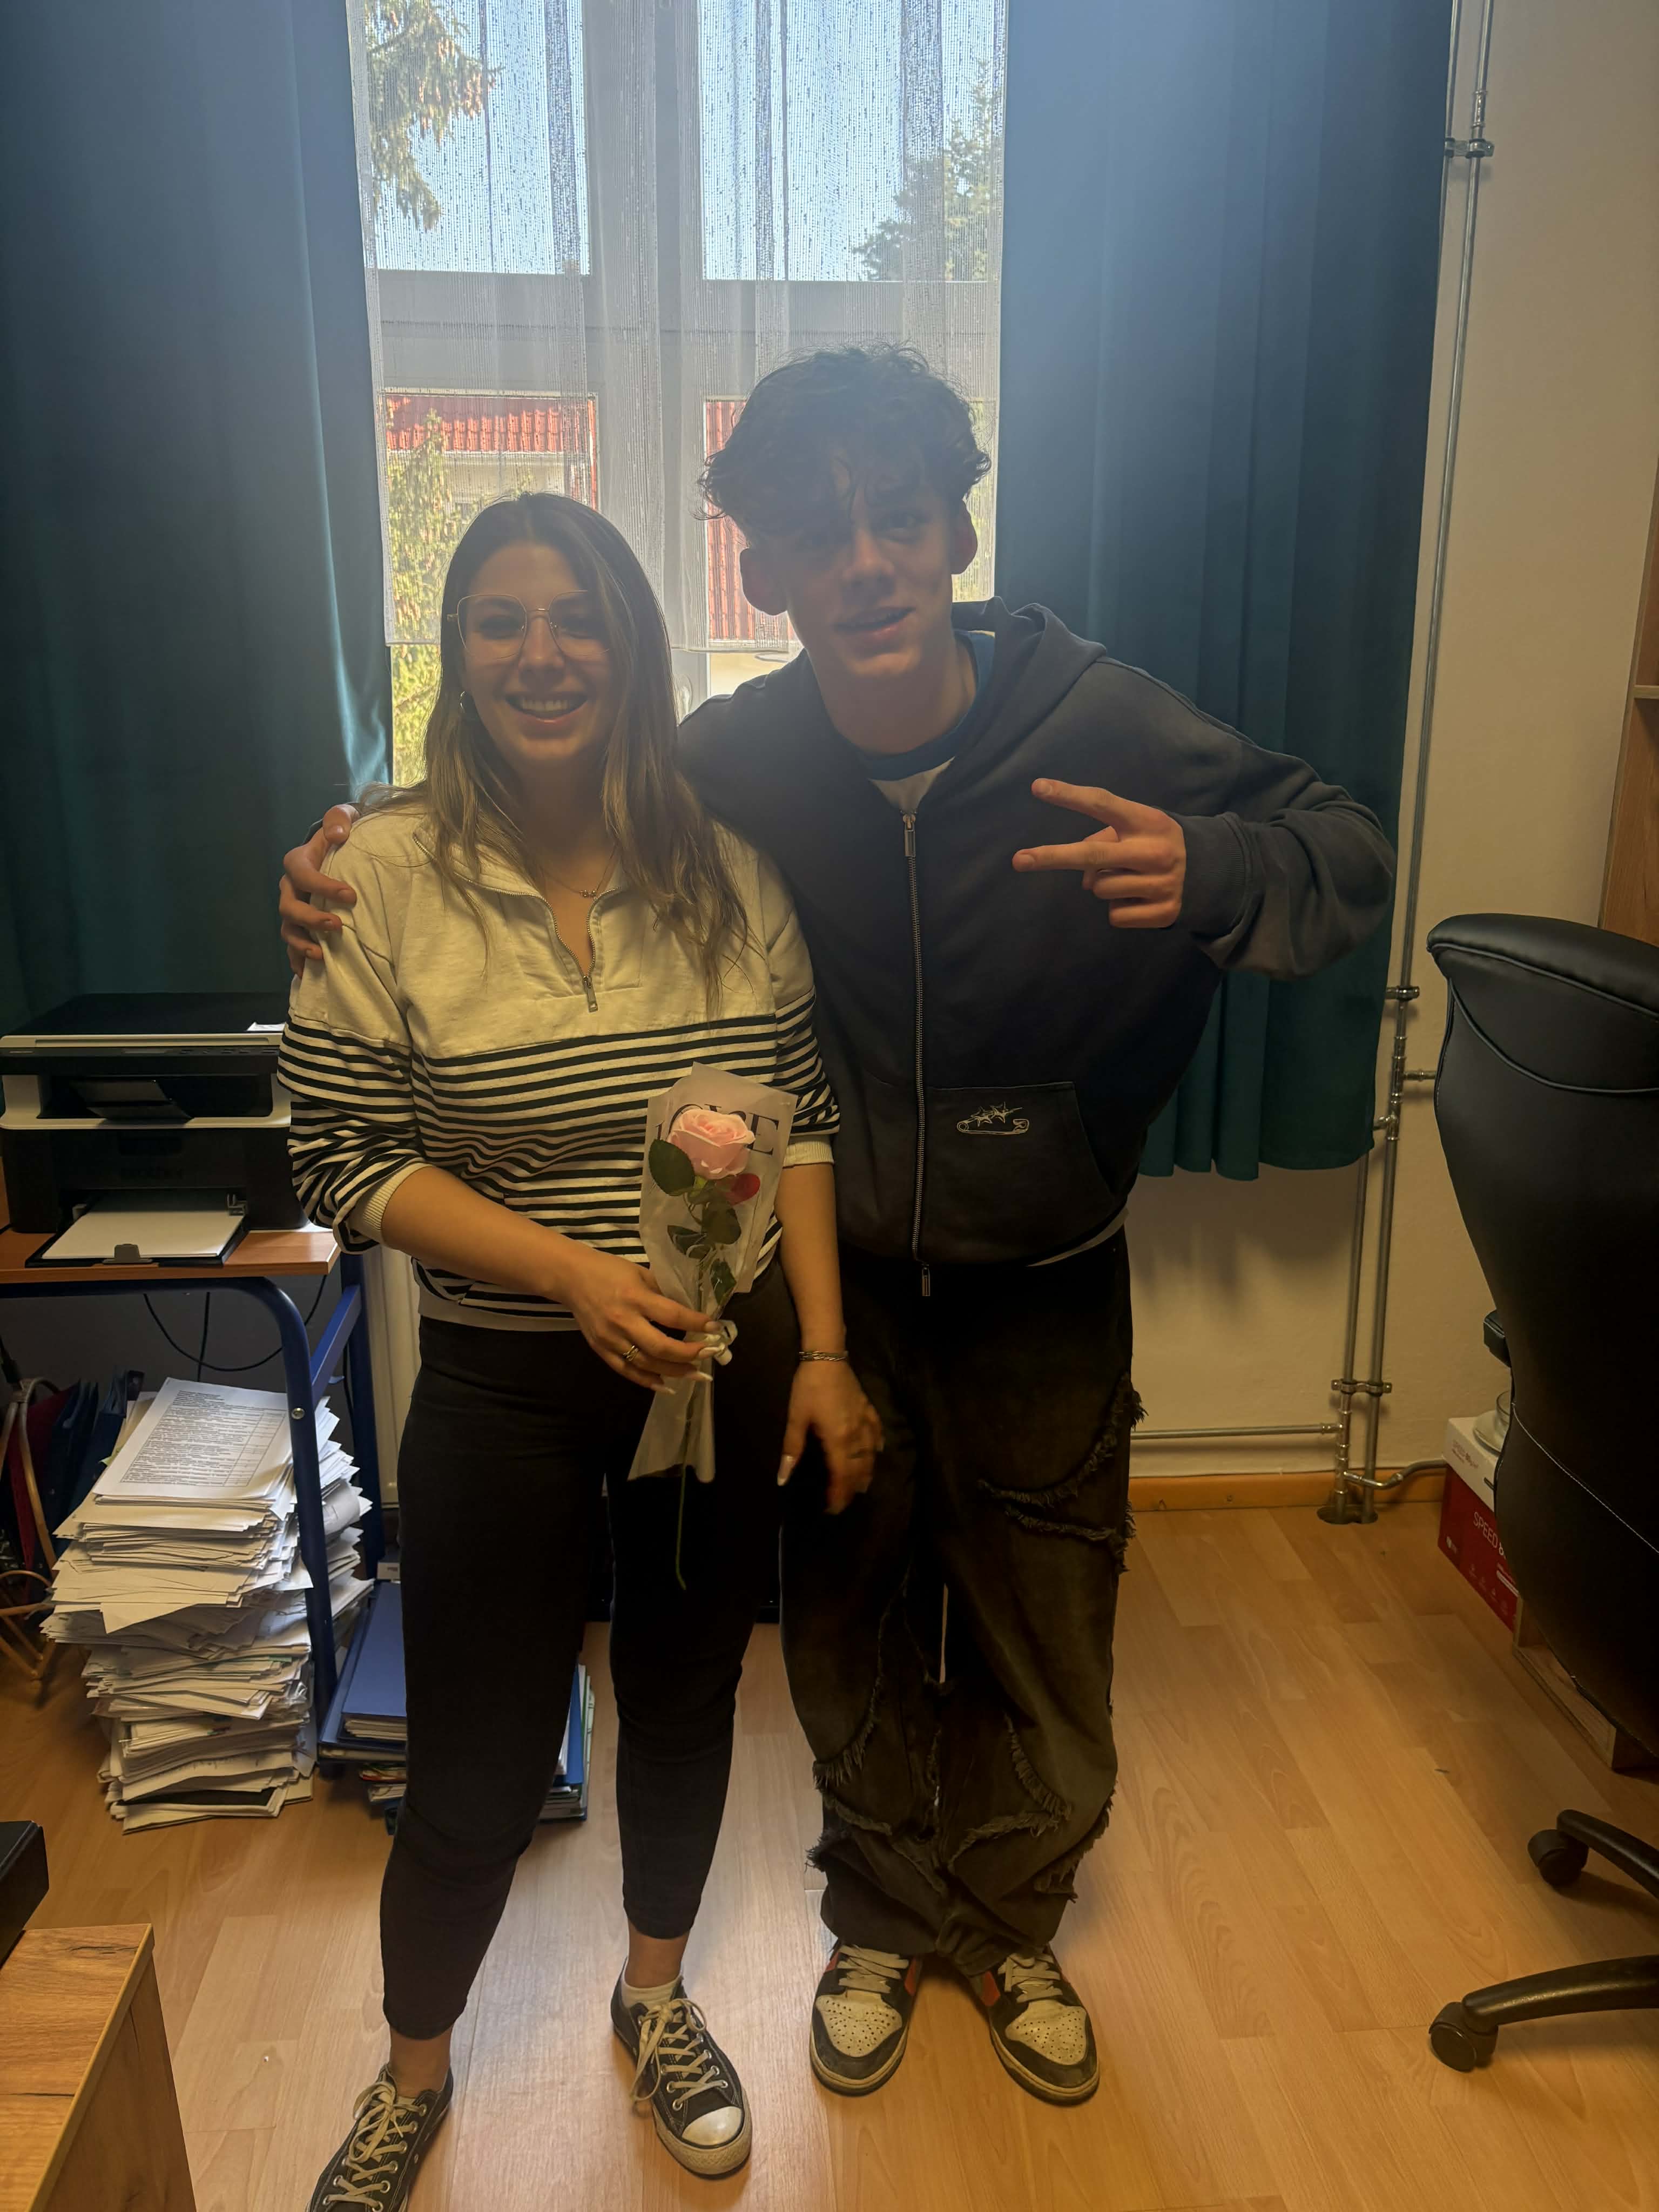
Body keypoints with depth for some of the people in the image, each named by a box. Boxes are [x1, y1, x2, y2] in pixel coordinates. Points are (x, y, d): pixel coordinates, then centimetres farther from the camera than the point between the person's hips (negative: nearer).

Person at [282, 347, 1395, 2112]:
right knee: (853, 1636, 19)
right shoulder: (732, 762, -13)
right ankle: (882, 1919, 48)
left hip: (1042, 1287, 0)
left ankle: (1012, 1927, 47)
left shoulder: (1095, 723, -18)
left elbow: (1345, 849, -10)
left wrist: (1210, 872, -34)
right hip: (832, 1283, 1)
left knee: (1042, 1640, 17)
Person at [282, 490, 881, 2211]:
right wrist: (574, 1271, -20)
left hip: (731, 1370, 3)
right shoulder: (386, 877, -12)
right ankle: (412, 2073, 42)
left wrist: (824, 1352, -4)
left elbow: (798, 1122, 1)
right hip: (505, 1386, -2)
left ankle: (656, 1995, 49)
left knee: (686, 1695, 20)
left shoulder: (723, 870, -4)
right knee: (479, 1769, 11)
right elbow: (344, 1161, -10)